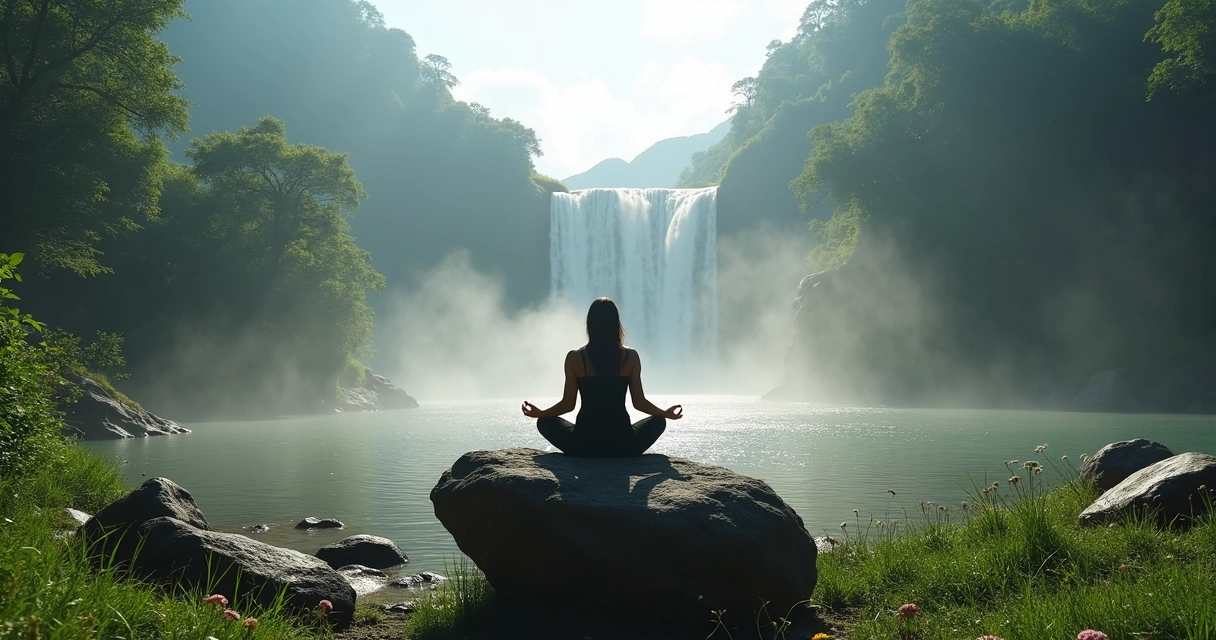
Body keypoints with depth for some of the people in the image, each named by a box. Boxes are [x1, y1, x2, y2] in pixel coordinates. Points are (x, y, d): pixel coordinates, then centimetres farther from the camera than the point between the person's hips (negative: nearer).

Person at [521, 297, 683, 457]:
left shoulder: (575, 358, -3)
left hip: (584, 444, -1)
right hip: (622, 444, 1)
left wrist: (539, 413, 18)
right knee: (658, 421, 30)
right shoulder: (630, 357, -1)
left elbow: (568, 404, -1)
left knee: (545, 422, 27)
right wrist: (666, 413, 20)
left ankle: (587, 452, 14)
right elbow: (639, 403, 1)